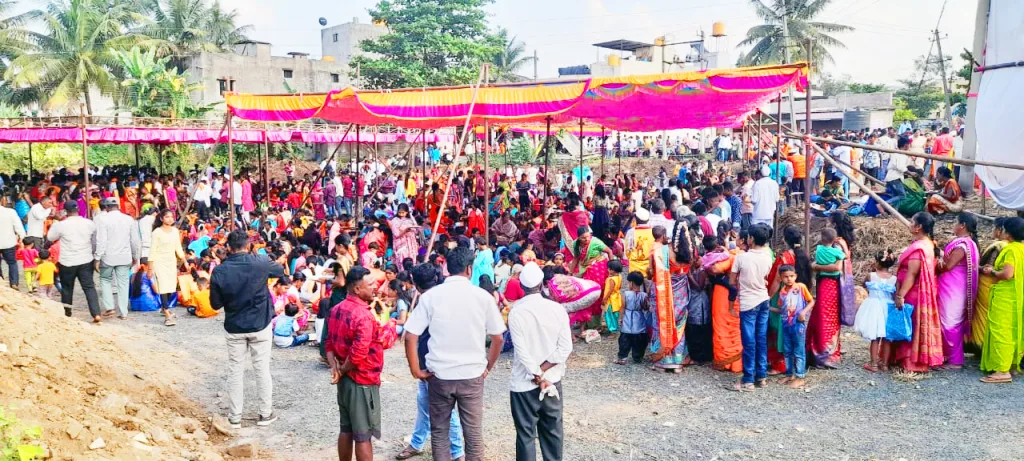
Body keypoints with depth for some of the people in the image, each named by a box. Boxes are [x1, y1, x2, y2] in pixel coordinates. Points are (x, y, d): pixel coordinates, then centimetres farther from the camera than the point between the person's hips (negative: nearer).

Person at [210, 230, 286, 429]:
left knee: (235, 372, 11)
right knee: (262, 370, 10)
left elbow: (216, 304, -3)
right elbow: (281, 271, 9)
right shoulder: (260, 262, -13)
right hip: (260, 325, 0)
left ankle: (235, 417, 18)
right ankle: (266, 414, 18)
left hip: (234, 328, 0)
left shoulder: (219, 271, -11)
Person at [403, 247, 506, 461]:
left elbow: (410, 337, -7)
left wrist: (416, 370, 2)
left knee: (439, 431, 15)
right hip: (472, 375, 0)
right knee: (473, 432, 11)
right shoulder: (483, 296, -4)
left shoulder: (430, 295, -4)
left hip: (439, 375, 0)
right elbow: (498, 339, 0)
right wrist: (487, 368, 12)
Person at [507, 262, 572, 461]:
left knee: (525, 434, 6)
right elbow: (565, 348, -8)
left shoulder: (516, 312, -15)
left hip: (524, 384, -3)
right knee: (552, 430, 17)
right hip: (552, 380, 4)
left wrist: (537, 377, -11)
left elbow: (522, 352, -18)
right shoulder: (557, 309, -5)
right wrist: (542, 371, -7)